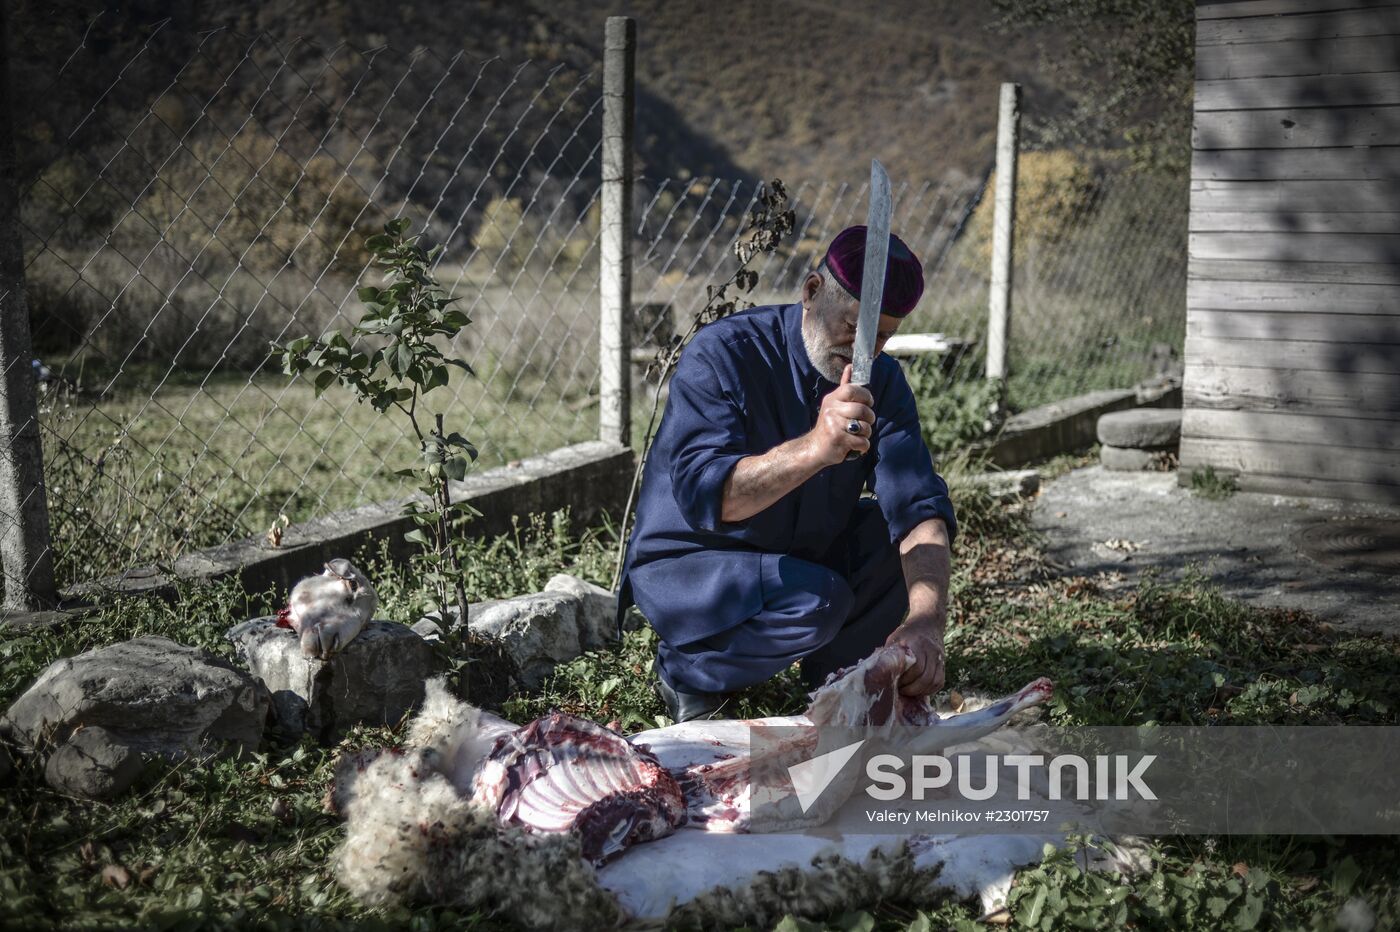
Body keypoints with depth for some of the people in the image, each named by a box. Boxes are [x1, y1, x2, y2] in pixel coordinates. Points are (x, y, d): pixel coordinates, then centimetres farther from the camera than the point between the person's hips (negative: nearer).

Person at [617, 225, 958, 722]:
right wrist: (813, 449, -54)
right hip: (683, 566, -6)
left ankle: (836, 672, 6)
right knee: (818, 601, -30)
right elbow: (702, 496, -38)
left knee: (917, 539, -12)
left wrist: (925, 622, -37)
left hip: (799, 554, 6)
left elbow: (918, 505, -19)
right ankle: (687, 670, -4)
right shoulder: (721, 355, -24)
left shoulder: (881, 379, -8)